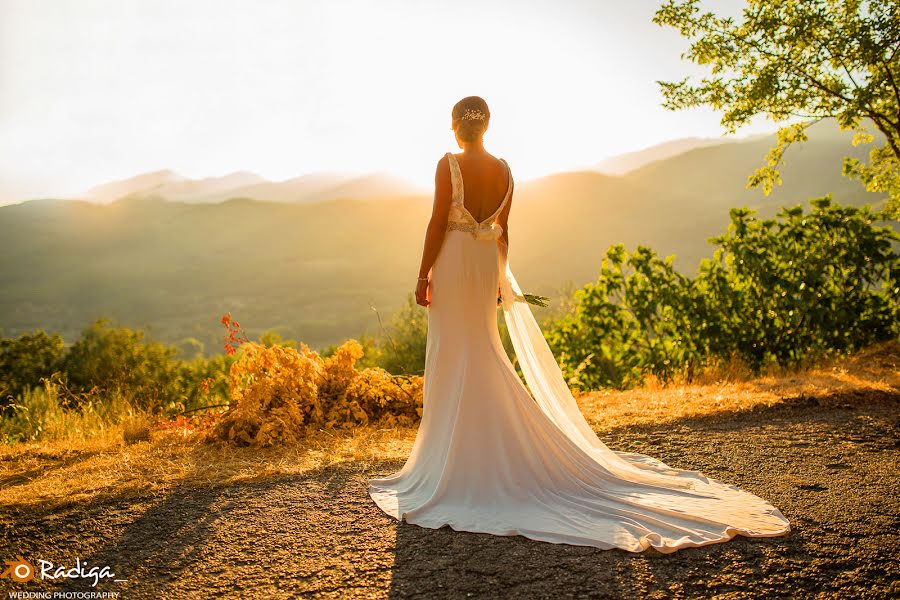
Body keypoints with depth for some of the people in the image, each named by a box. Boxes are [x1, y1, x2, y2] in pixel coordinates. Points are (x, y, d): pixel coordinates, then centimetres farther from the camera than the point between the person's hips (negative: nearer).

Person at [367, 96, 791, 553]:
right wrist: (501, 276, 15)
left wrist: (423, 275, -8)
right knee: (484, 355, 15)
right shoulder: (503, 169, 6)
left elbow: (437, 223, -12)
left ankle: (451, 460, 9)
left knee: (452, 359, 1)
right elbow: (503, 230, 9)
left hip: (452, 264, -5)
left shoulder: (449, 165, -9)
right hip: (487, 265, 6)